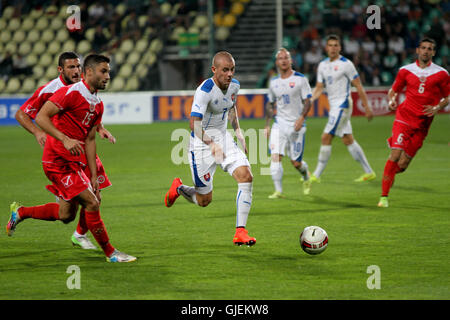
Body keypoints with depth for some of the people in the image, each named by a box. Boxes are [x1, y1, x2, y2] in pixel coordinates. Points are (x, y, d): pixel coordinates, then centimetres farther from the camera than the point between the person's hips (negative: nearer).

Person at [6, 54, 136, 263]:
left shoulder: (97, 104, 12)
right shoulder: (71, 93, -15)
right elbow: (41, 117, -20)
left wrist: (94, 177, 12)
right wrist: (65, 139, -32)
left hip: (75, 163, 9)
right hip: (59, 161, -9)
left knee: (66, 215, 12)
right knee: (92, 204, -10)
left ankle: (20, 212, 31)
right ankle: (110, 253, 0)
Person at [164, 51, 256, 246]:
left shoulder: (234, 85, -1)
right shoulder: (205, 90, -25)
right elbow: (194, 124, -33)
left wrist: (238, 132, 9)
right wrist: (212, 144, -45)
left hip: (223, 138, 6)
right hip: (202, 143, -6)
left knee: (246, 176, -17)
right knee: (204, 201, 1)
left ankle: (240, 232, -13)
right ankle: (178, 188, 36)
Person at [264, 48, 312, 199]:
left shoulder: (300, 79, -4)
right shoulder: (274, 82, 9)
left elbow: (307, 101, -6)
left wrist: (301, 118, -21)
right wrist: (267, 125, 13)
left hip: (296, 125, -3)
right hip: (279, 124, 3)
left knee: (296, 162, 1)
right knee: (275, 157, -16)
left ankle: (306, 178, 35)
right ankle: (278, 191, -13)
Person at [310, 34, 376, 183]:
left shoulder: (346, 64, -9)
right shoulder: (322, 65, 11)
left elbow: (359, 87, -7)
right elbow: (319, 87, 13)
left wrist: (367, 107, -8)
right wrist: (310, 99, -6)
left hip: (343, 105, -8)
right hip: (334, 107, 8)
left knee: (326, 138, -11)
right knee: (348, 140, 9)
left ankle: (316, 175, -7)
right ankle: (369, 172, 15)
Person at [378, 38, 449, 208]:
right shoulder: (406, 70, 6)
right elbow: (393, 90, 16)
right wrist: (391, 101, -6)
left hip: (422, 124, 1)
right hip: (404, 117, -1)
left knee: (402, 165, -3)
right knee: (395, 154, -18)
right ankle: (384, 196, -13)